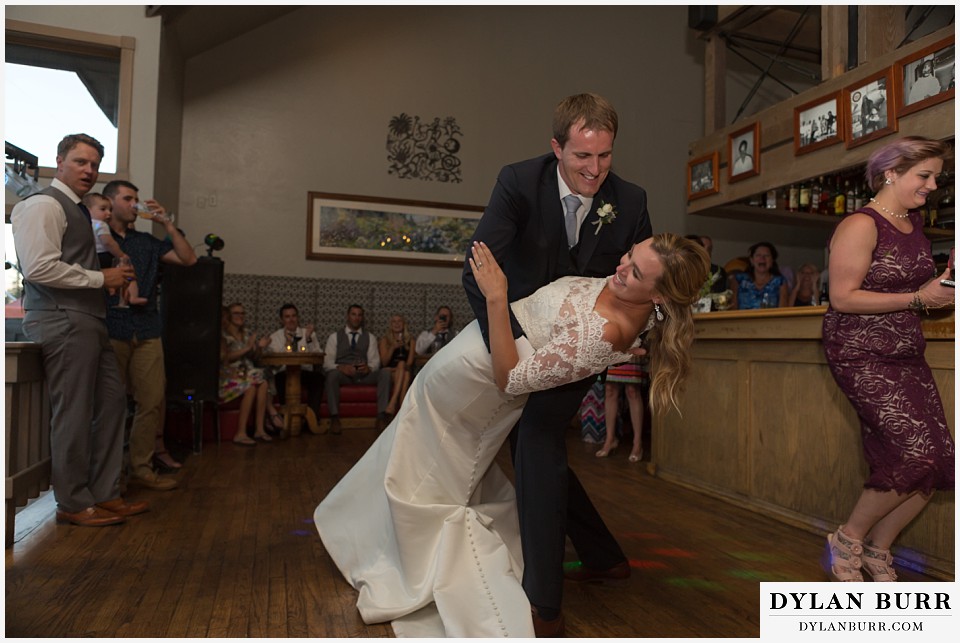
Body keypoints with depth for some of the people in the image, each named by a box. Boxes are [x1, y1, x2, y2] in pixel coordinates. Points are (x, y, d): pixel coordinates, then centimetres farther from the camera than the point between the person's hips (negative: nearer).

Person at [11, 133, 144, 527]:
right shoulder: (44, 205, -7)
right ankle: (73, 504, 10)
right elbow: (39, 267, -19)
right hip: (63, 322, -10)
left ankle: (105, 494, 19)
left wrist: (114, 283, 12)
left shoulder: (76, 210, 22)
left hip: (87, 321, 10)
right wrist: (100, 278, -13)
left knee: (111, 402, 10)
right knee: (73, 414, -3)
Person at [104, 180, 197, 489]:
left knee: (152, 401, 1)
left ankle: (141, 467, 10)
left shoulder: (147, 241, 18)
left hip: (147, 332, 4)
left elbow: (188, 259, 10)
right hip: (112, 331, -4)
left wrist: (167, 223, 6)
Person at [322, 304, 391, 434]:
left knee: (385, 373, -28)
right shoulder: (334, 337, 13)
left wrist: (369, 368, -19)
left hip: (364, 374, 2)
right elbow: (327, 362, 2)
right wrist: (340, 367, -21)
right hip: (342, 374, -1)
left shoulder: (370, 337, 18)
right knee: (331, 375, -36)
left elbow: (375, 362, 7)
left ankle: (382, 416, -30)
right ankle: (334, 418, -34)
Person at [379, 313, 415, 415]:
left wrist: (402, 367, -17)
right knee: (401, 364, -33)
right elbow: (384, 362, 2)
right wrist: (393, 348, -12)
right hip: (388, 372, -1)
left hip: (405, 371, 1)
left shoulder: (410, 340, 13)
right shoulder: (385, 339, 11)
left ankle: (393, 403, -49)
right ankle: (403, 406, -47)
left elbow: (410, 362, 3)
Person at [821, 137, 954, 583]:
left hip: (906, 353, 9)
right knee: (917, 454, -15)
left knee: (936, 462, 3)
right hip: (862, 354, -8)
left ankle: (877, 551, 21)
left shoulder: (913, 223, 15)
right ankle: (847, 541, 7)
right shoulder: (861, 225, -11)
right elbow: (842, 297, -18)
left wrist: (943, 288, 8)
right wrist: (919, 299, -15)